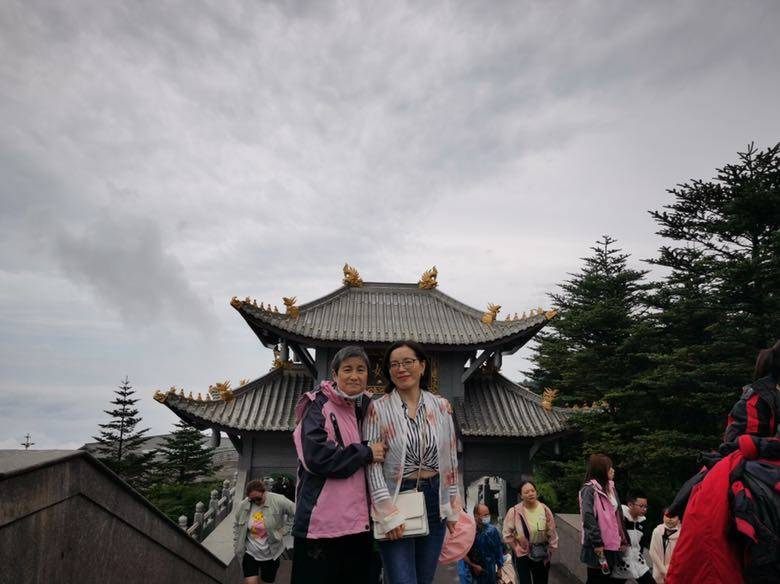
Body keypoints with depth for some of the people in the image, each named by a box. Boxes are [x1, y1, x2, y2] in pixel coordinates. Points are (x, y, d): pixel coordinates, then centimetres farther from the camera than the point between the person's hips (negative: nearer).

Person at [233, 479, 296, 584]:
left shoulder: (278, 501, -17)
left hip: (271, 553, -1)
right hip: (250, 553, 1)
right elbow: (236, 527, 7)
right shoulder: (242, 506, -8)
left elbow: (295, 512, -9)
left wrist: (284, 529, -10)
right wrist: (237, 547, 5)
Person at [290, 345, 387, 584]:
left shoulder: (365, 408, 14)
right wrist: (366, 453, -11)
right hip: (322, 522, -6)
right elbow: (316, 457, -18)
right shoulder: (319, 406, -5)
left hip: (358, 523, 7)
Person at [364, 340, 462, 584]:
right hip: (396, 499, -3)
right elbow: (372, 463, -8)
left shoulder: (441, 406, 4)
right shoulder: (378, 408, -6)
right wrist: (388, 513, -13)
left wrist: (452, 507, 9)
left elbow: (450, 459, 10)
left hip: (434, 498, 4)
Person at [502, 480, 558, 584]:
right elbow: (507, 533, -7)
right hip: (522, 555, -2)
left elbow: (552, 532, 1)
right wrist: (516, 548, -6)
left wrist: (550, 550, 2)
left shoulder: (545, 510, -9)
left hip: (541, 555, 3)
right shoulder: (514, 511, -16)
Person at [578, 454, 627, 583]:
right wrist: (597, 543, -20)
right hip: (598, 546, -7)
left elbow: (618, 516, 16)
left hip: (612, 544, 7)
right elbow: (588, 518, -19)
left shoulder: (610, 488, 13)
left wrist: (623, 539, 12)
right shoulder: (589, 490, -12)